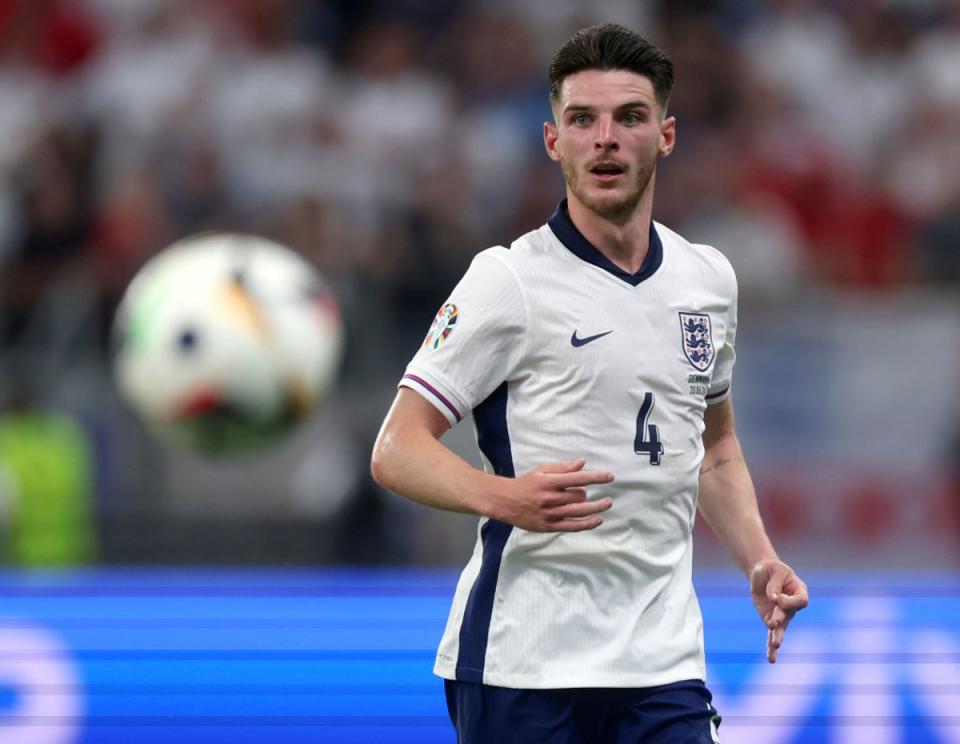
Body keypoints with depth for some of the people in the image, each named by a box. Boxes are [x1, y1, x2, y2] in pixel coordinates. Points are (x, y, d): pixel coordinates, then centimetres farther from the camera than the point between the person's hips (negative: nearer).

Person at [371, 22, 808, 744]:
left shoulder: (710, 279, 11)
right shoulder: (507, 280, -6)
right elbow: (396, 451, -8)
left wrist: (759, 561, 8)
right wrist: (504, 497, -26)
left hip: (663, 661, 4)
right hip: (519, 662, -4)